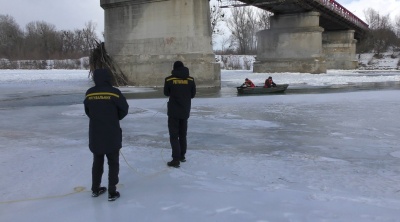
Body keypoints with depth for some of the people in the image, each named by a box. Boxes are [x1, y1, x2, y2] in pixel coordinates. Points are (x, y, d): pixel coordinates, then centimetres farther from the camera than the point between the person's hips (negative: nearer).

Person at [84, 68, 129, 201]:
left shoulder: (89, 93, -2)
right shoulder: (114, 92, -13)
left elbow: (88, 112, 7)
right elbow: (124, 109, -6)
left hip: (95, 134, 4)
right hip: (112, 134, -4)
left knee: (97, 161, 19)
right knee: (113, 163, 8)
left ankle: (95, 189, 29)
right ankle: (112, 192, 9)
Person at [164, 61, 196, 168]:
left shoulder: (169, 79, -9)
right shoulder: (190, 80, -2)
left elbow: (166, 93, 4)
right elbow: (193, 94, 5)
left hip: (173, 111, -3)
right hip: (185, 111, 3)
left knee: (174, 135, -1)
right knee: (183, 134, 17)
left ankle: (176, 159, -5)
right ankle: (182, 156, 27)